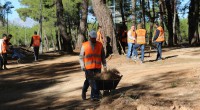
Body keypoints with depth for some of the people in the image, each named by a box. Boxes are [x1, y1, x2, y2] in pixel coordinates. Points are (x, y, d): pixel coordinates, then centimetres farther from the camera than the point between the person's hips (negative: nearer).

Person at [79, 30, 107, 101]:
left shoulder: (100, 45, 8)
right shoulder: (84, 45, 3)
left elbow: (103, 56, 13)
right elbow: (81, 57, 5)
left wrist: (104, 65, 6)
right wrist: (82, 66, -5)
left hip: (97, 67, 2)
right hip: (88, 68, -2)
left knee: (97, 81, 0)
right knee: (91, 81, -7)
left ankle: (94, 96, 9)